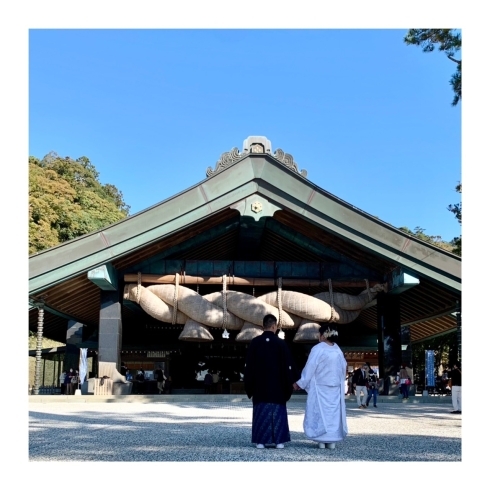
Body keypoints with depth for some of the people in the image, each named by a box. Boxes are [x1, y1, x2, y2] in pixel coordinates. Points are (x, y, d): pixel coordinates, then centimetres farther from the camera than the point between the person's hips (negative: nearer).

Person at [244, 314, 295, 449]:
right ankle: (279, 441, 8)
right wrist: (288, 387, 3)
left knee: (261, 412, 6)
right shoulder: (281, 344, -6)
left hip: (259, 386, 1)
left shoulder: (254, 343, -3)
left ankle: (261, 441, 6)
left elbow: (248, 366, -1)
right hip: (277, 386, -1)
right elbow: (288, 367, -5)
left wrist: (249, 387, 7)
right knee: (278, 412, 7)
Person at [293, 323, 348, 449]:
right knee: (334, 412, 9)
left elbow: (309, 368, -12)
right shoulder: (338, 350, 3)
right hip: (336, 388, 5)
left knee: (320, 412, 2)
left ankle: (321, 441, 1)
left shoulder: (318, 349, -13)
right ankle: (332, 441, 10)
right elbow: (343, 368, 9)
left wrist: (300, 383, -3)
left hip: (320, 388, -5)